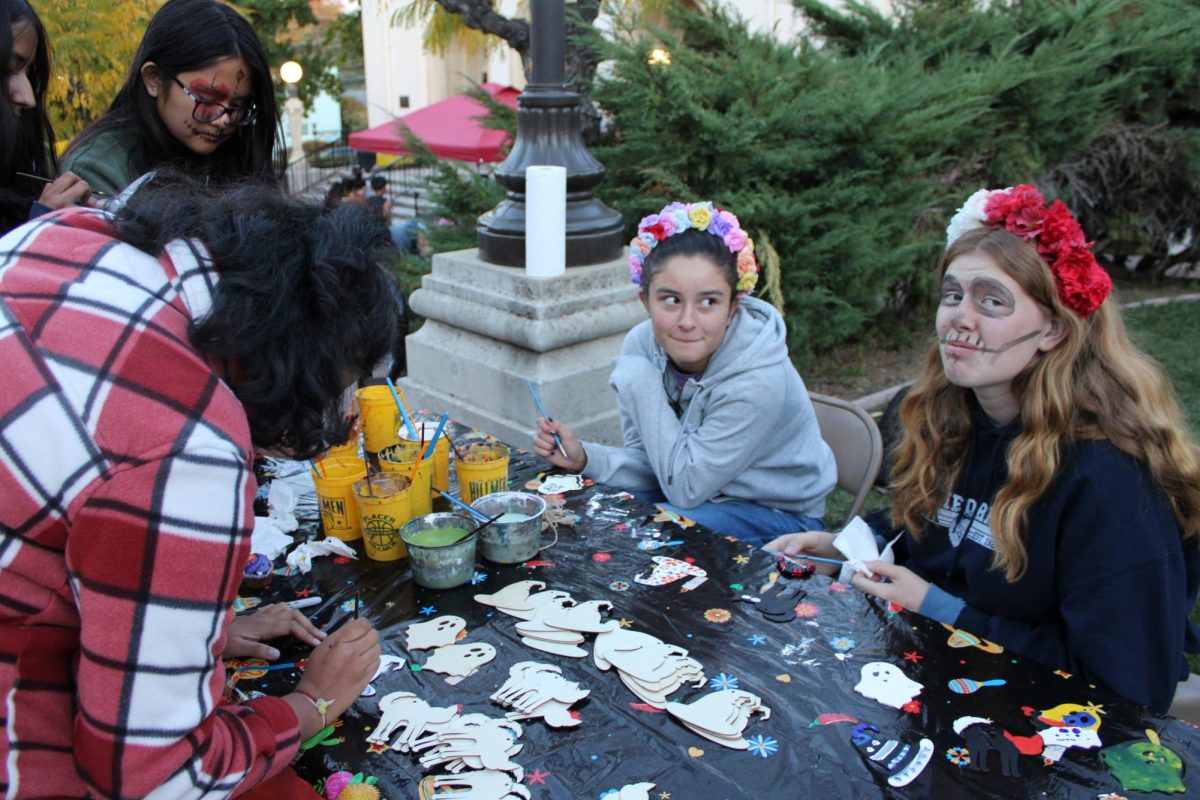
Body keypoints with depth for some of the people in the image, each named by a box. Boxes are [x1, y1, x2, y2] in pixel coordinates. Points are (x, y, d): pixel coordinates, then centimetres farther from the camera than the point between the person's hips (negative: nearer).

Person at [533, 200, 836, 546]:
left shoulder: (759, 381, -31)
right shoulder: (641, 345, -13)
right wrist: (585, 458, -24)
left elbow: (685, 488, -25)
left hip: (778, 515, -5)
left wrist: (641, 382, -26)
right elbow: (651, 466, -5)